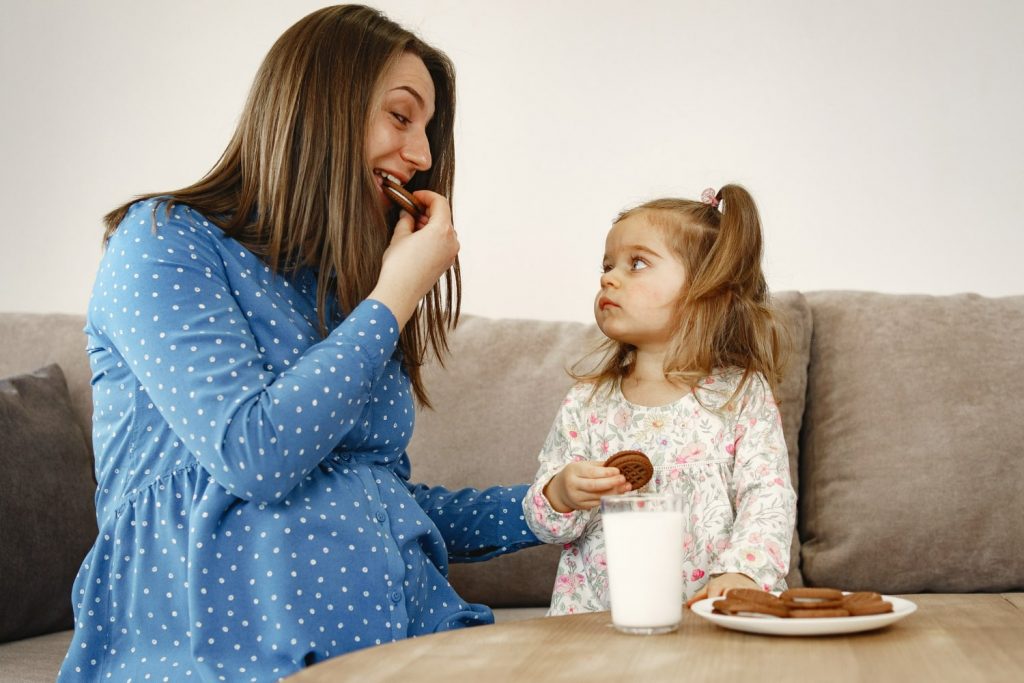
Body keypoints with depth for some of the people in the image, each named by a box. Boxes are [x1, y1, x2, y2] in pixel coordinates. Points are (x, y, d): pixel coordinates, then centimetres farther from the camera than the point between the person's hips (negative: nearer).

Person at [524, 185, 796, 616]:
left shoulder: (742, 396, 2)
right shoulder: (586, 404, 8)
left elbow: (769, 499, -4)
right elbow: (541, 522, 8)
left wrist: (742, 571, -21)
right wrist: (562, 495, -14)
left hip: (709, 620, -2)